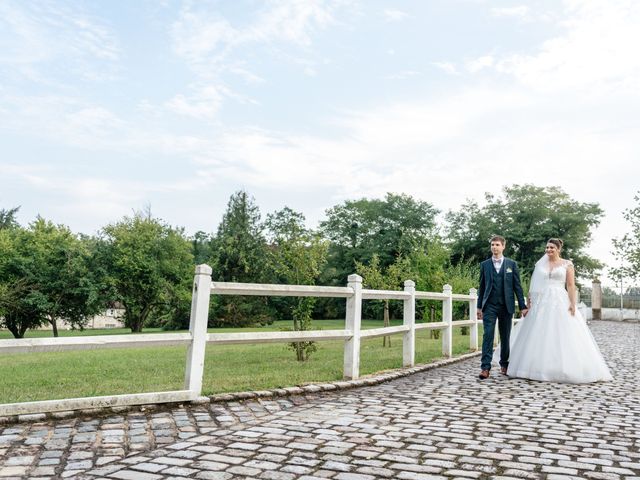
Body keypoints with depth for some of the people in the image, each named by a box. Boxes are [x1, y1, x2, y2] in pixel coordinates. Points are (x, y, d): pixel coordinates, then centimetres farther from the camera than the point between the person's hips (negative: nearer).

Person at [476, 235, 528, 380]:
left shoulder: (512, 264, 6)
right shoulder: (485, 264, 7)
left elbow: (517, 286, 5)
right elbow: (482, 286, 10)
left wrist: (522, 306, 1)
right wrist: (479, 306, 9)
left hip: (506, 305, 1)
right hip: (489, 305, 0)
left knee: (505, 336, 9)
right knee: (488, 335, -10)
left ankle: (504, 364, 25)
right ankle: (485, 367, -11)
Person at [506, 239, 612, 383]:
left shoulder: (567, 264, 4)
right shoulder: (541, 264, 13)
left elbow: (571, 285, -2)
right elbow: (535, 285, 12)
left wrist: (572, 304, -11)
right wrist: (530, 300, 5)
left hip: (560, 303, -3)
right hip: (542, 302, 3)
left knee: (562, 337, -5)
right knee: (540, 336, 2)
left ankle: (564, 369, 2)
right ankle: (541, 367, 9)